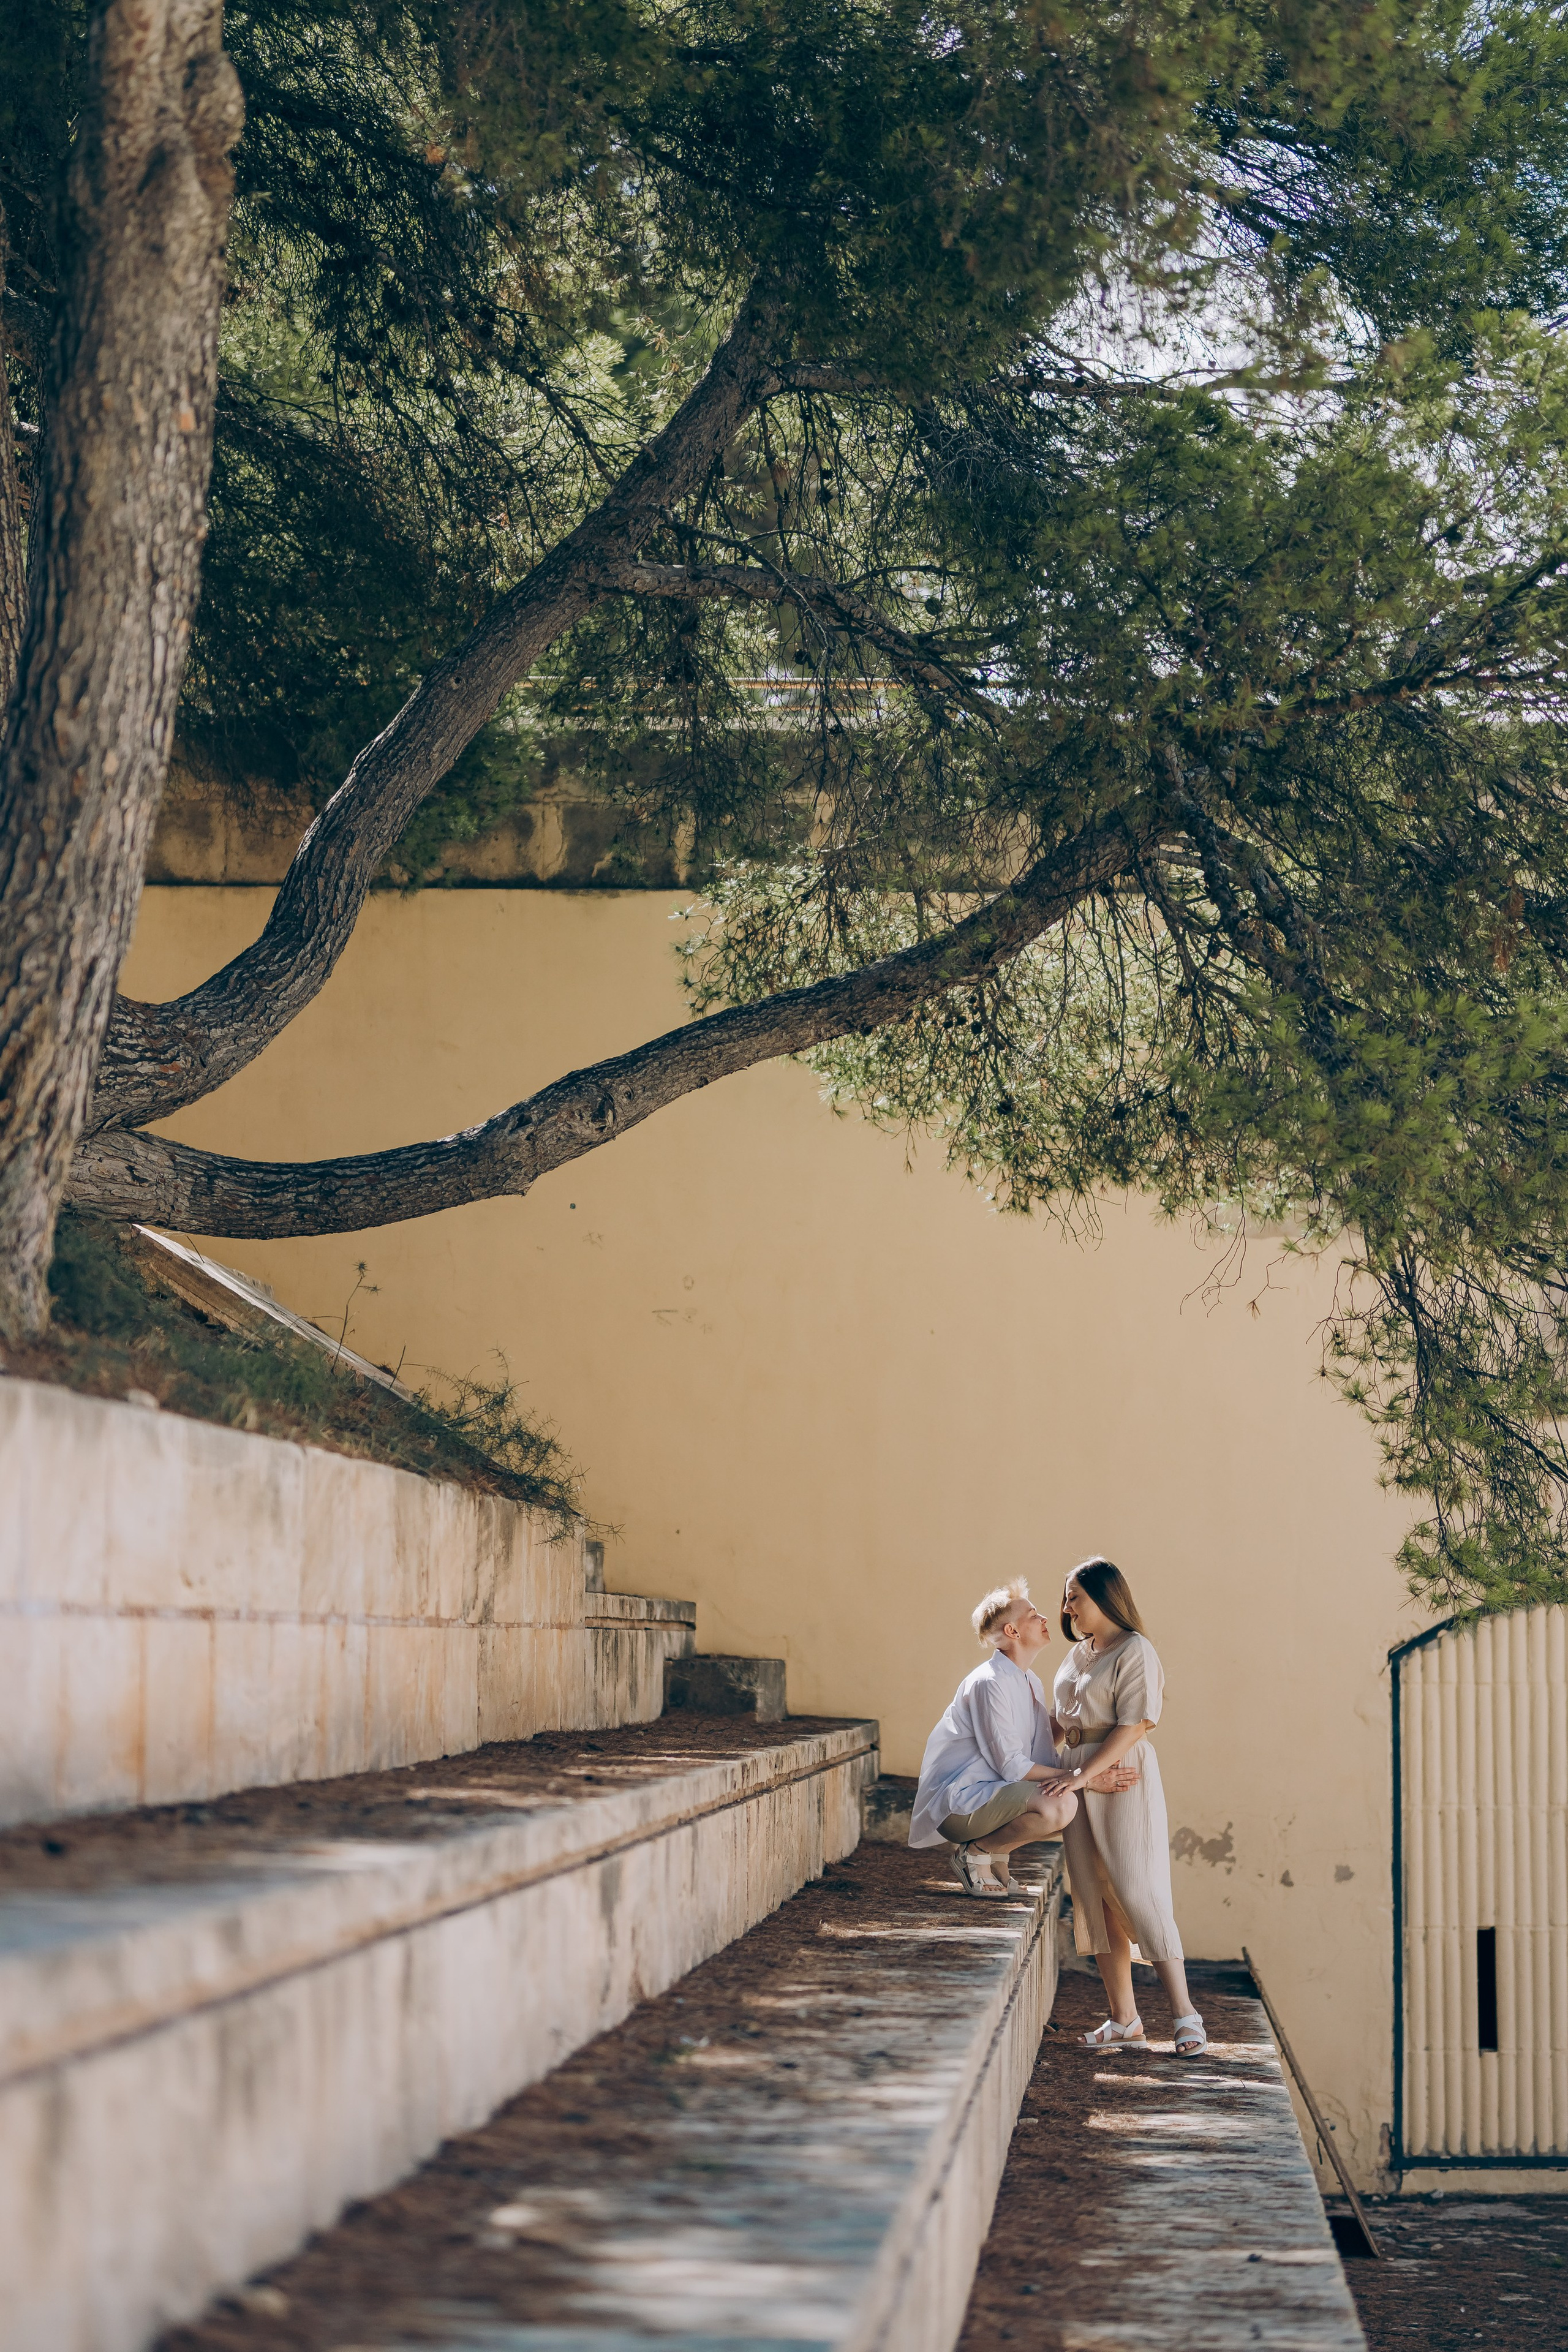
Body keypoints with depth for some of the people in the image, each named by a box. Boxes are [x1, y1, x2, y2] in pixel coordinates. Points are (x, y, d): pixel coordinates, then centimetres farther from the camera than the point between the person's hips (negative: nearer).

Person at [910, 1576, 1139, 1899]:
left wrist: (1091, 1774, -14)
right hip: (959, 1800, -10)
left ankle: (993, 1854, 9)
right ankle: (974, 1854, -9)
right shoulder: (989, 1683, -18)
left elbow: (1046, 1759, 5)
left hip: (992, 1793, 10)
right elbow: (1012, 1766, -21)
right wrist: (1078, 1776, -20)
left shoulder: (1032, 1684, 12)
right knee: (1059, 1805, -29)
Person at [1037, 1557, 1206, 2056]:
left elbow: (1134, 1724, -17)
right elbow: (1058, 1723, 23)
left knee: (1136, 1892, -12)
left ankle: (1184, 2013, -7)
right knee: (1096, 1897, 4)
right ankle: (1124, 2017, 8)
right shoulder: (1077, 1655, 17)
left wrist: (1084, 1775, -21)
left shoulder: (1134, 1651, -8)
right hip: (1078, 1779, 8)